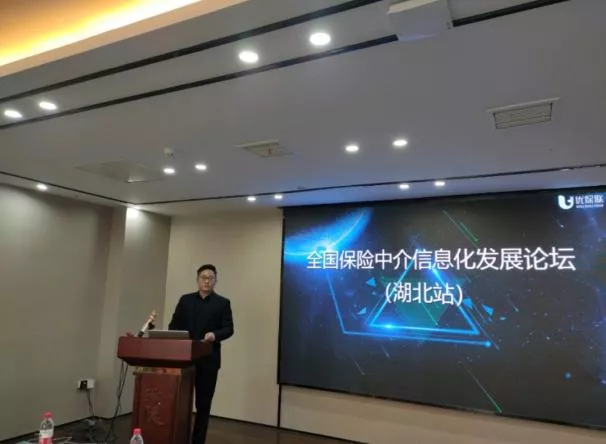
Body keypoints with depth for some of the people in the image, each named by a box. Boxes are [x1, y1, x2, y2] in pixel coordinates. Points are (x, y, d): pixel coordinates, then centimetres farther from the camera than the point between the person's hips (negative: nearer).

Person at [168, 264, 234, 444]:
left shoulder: (223, 303, 2)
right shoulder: (185, 300, 10)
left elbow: (229, 329, -4)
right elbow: (174, 325, 8)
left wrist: (215, 335, -23)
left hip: (208, 360, -1)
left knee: (203, 403, 6)